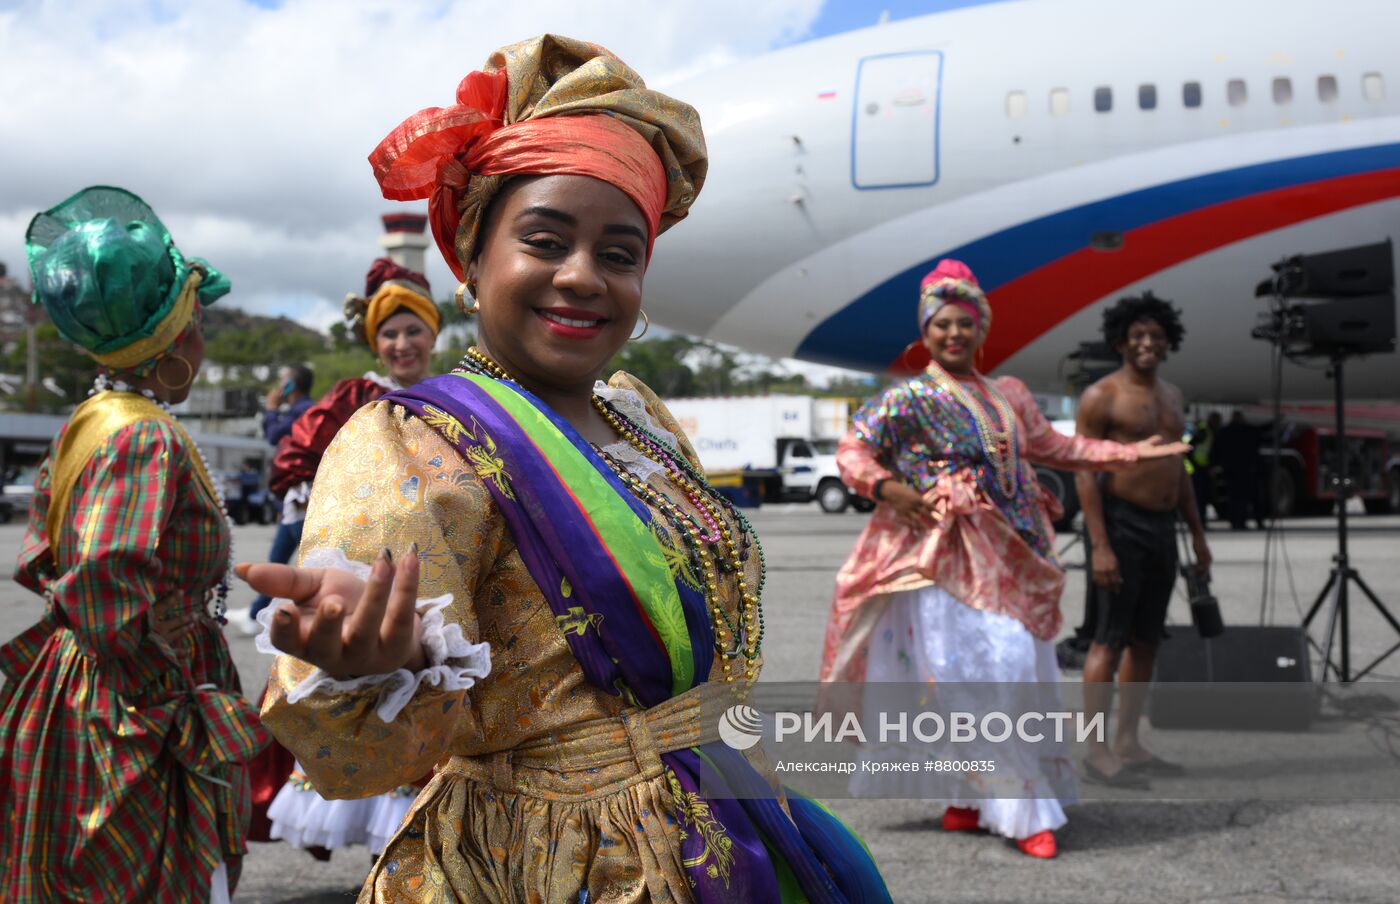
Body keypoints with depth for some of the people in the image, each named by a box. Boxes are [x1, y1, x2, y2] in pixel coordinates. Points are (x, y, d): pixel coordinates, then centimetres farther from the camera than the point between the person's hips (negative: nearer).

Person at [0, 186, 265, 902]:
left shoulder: (87, 423, 9)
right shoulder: (149, 439, -21)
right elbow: (105, 584, -33)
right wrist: (170, 702, -22)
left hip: (65, 697, 10)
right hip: (129, 728, -10)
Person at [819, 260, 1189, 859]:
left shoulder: (1008, 394, 16)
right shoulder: (909, 397, -1)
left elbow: (1051, 447, 26)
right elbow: (851, 451, -3)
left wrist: (1131, 452, 24)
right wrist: (889, 489, -21)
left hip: (1006, 557, 6)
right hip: (946, 557, -6)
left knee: (1016, 668, 4)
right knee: (973, 673, -9)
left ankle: (970, 799, 17)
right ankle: (1023, 813, -4)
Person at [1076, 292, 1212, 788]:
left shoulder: (1171, 396, 16)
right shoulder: (1101, 396, -7)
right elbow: (1086, 473, -12)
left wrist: (1197, 533, 17)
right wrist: (1099, 545, -19)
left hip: (1162, 528, 8)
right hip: (1121, 525, -8)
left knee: (1146, 640, 10)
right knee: (1110, 639, -7)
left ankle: (1128, 743, 17)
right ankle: (1097, 751, -4)